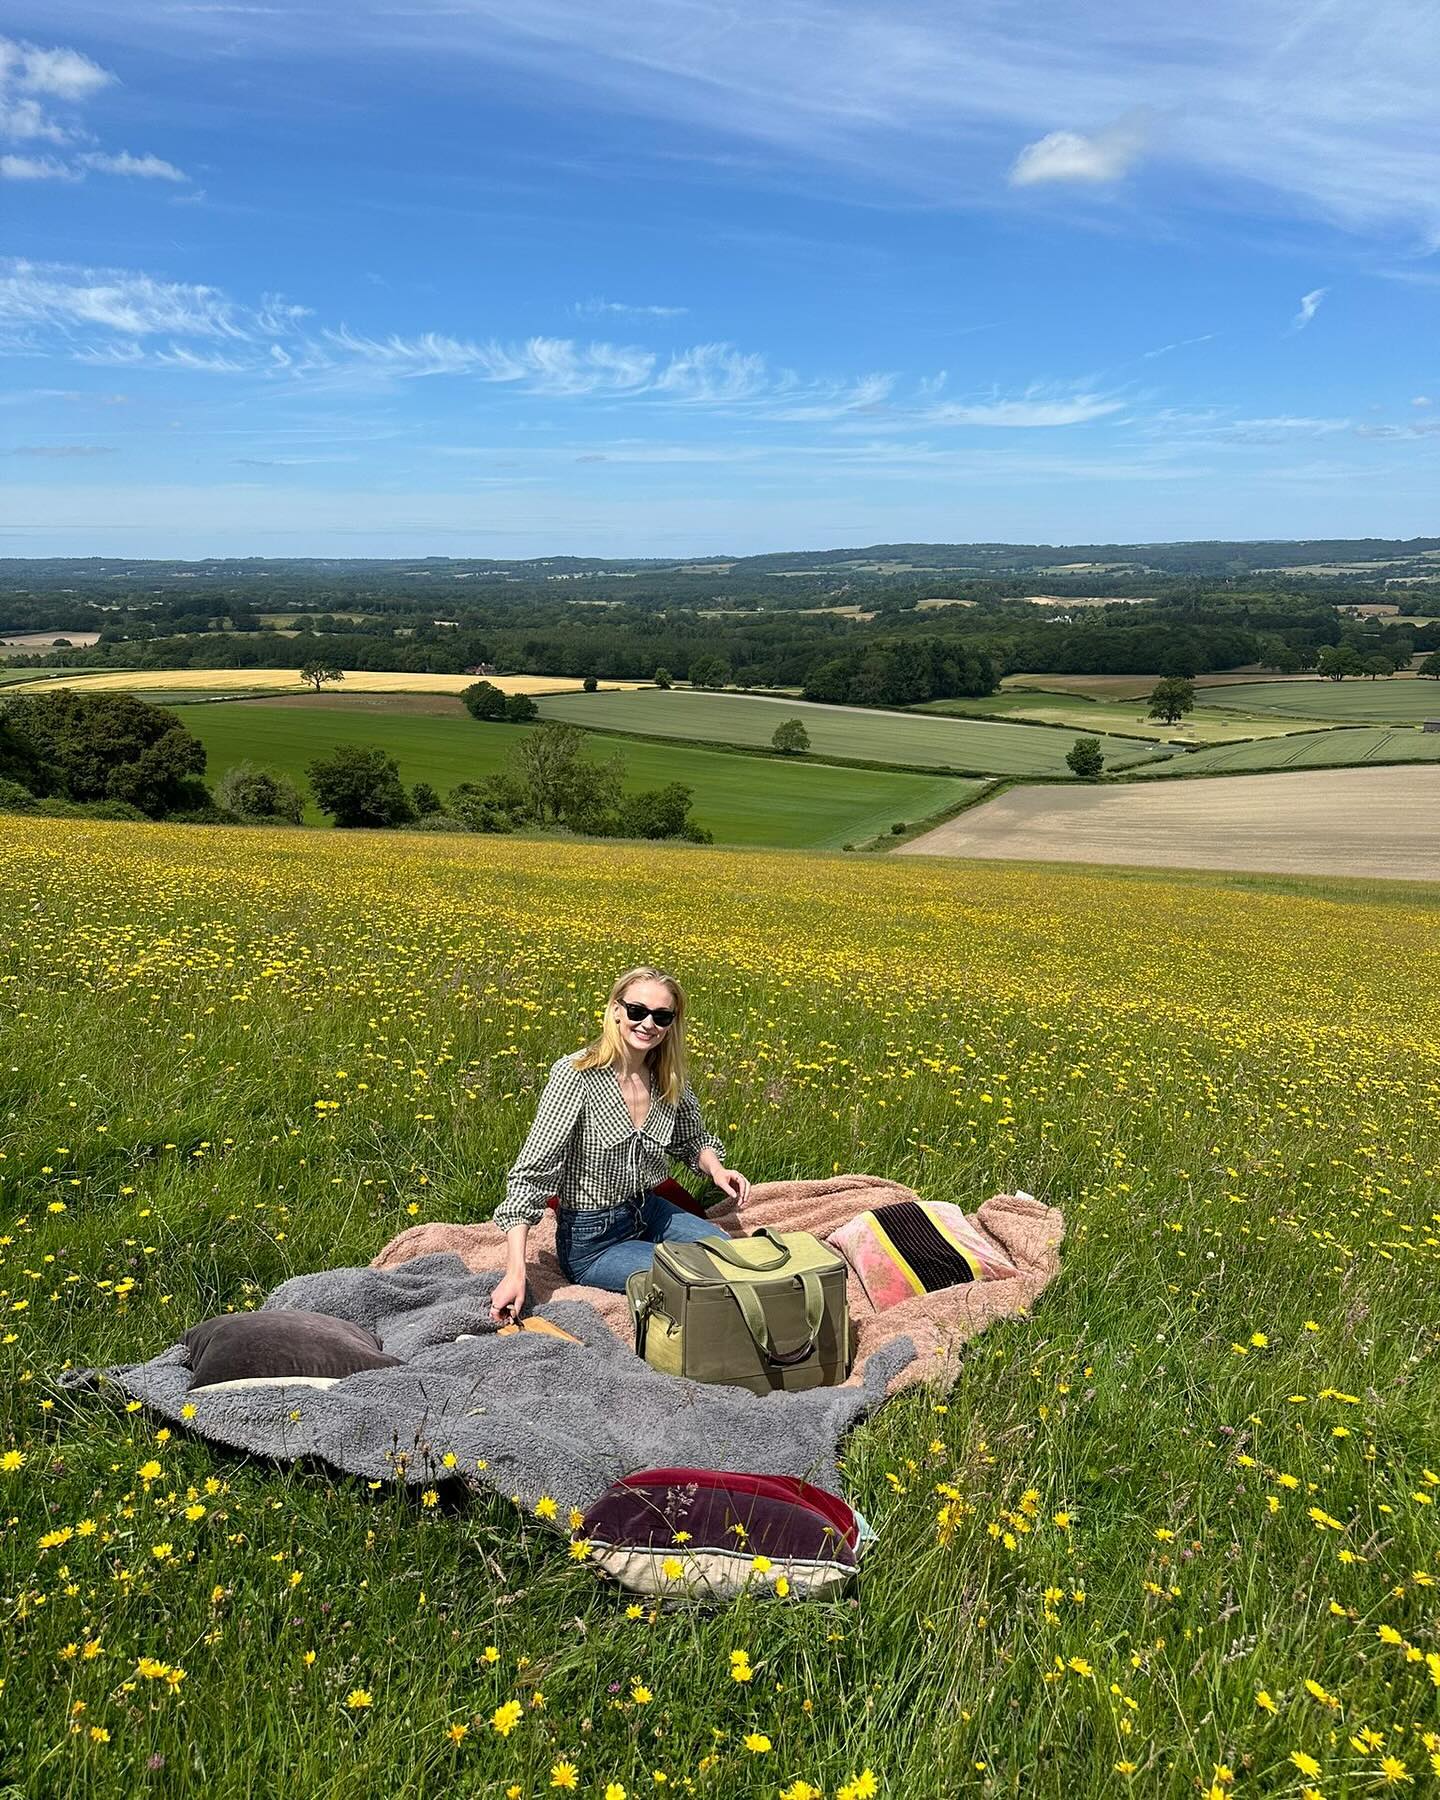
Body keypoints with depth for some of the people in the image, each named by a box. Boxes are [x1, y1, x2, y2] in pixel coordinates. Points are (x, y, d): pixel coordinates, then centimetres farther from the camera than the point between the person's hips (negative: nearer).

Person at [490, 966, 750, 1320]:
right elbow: (532, 1172, -28)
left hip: (649, 1212, 6)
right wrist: (516, 1271, -35)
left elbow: (692, 1141, 13)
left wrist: (716, 1168, -11)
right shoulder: (576, 1075, -26)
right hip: (591, 1240, -6)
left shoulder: (670, 1080, -7)